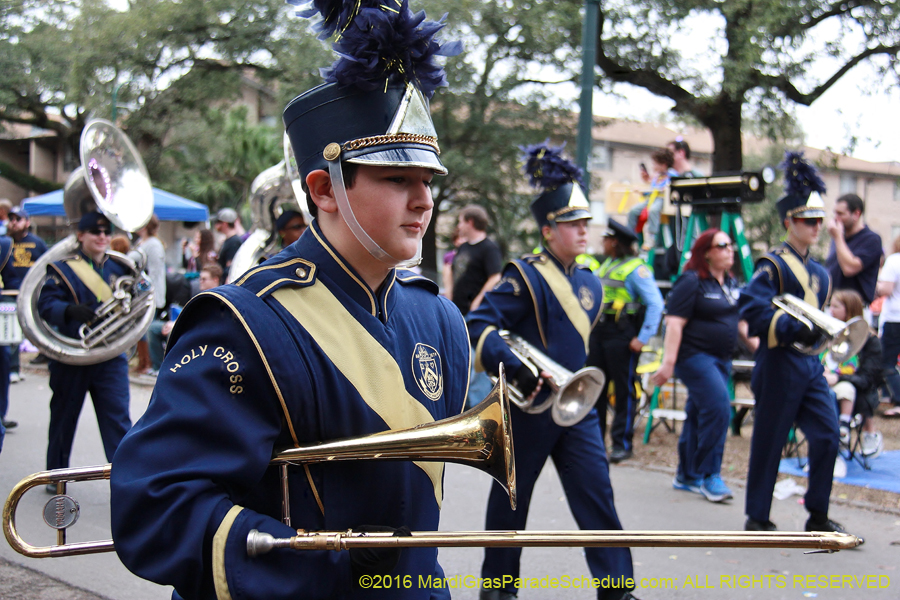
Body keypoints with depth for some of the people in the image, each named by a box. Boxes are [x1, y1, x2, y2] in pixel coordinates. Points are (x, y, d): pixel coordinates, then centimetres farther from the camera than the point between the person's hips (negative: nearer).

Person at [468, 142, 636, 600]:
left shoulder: (589, 282, 9)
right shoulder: (525, 278, -13)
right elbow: (478, 326, -21)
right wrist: (515, 368, -32)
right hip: (529, 406, -5)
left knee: (597, 495, 0)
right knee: (511, 498, 10)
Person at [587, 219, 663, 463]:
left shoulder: (636, 269, -9)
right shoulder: (605, 266, 16)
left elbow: (655, 304, -14)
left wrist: (643, 338, -17)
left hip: (621, 335, -8)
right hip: (598, 332, 8)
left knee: (623, 390, -1)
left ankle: (622, 443, 6)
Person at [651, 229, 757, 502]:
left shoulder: (731, 283, 14)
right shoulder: (691, 282, -11)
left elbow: (741, 320, 23)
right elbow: (674, 324, -17)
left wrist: (758, 347, 16)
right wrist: (668, 363, -22)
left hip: (721, 359, 8)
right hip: (695, 355, -8)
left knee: (699, 414, 12)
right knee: (718, 408, -18)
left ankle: (687, 476, 20)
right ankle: (710, 476, -8)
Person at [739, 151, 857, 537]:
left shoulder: (819, 272, 15)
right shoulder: (774, 266, -9)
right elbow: (752, 309, -22)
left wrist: (822, 331, 9)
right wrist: (796, 330, -28)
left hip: (810, 364, 7)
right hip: (779, 365, -7)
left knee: (827, 435, 0)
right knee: (769, 442, 1)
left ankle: (818, 517, 13)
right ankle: (757, 519, 14)